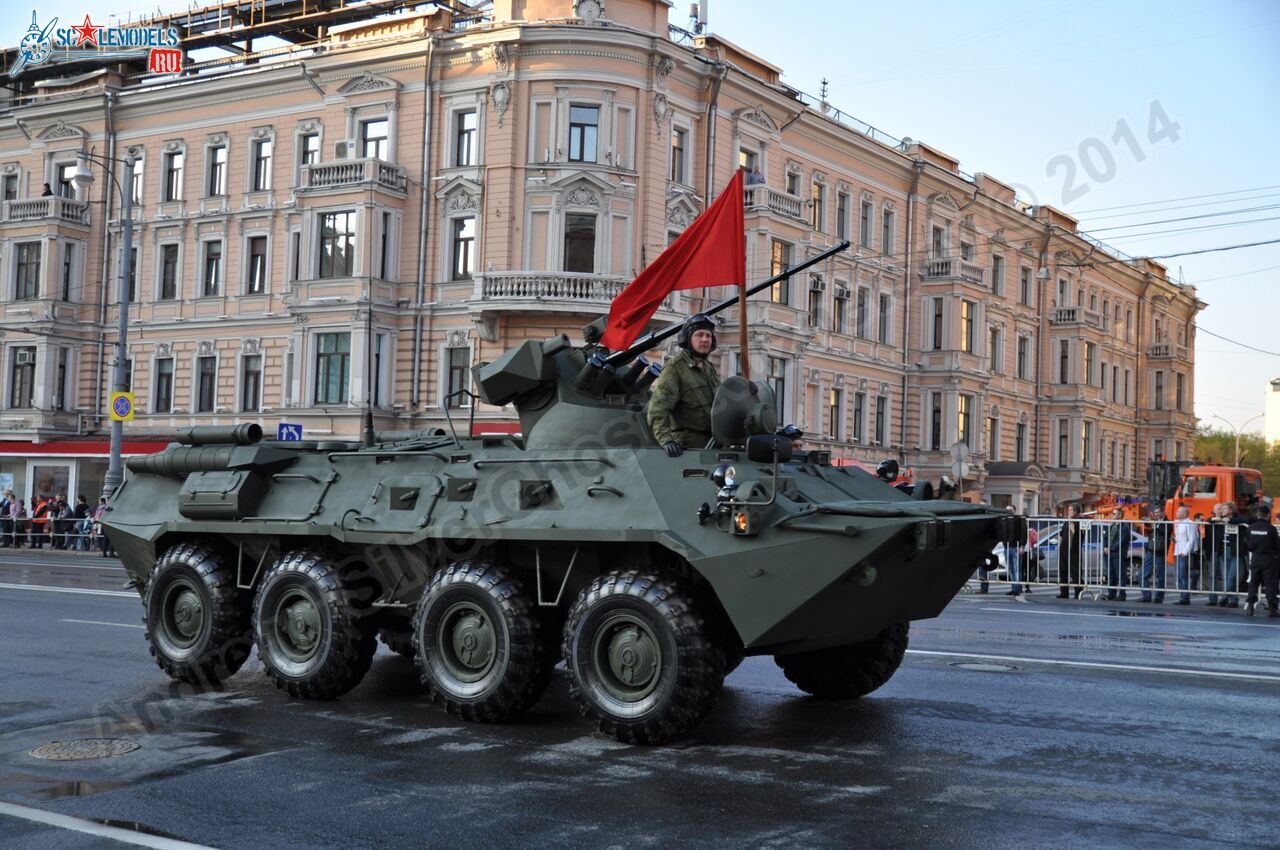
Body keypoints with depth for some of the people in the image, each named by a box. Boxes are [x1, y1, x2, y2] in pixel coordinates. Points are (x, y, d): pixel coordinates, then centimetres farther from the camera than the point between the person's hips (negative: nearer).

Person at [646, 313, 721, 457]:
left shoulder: (710, 368, 19)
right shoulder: (674, 368, -8)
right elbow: (658, 408, -18)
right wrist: (666, 440, -31)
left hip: (712, 443, 7)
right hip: (688, 444, -7)